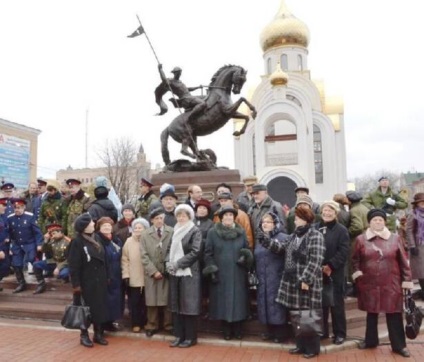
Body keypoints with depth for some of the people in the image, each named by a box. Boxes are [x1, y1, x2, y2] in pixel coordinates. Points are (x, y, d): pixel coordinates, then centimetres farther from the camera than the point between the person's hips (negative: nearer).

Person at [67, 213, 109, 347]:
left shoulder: (96, 239, 6)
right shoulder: (77, 242, -14)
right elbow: (73, 265, -15)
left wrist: (106, 278, 11)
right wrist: (76, 284, -16)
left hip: (99, 281, 6)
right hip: (86, 282, -6)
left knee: (99, 307, 11)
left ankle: (98, 334, 23)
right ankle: (84, 335, 22)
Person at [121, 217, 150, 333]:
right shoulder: (129, 241, 0)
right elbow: (125, 259, -1)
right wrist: (126, 274, -7)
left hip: (147, 278, 0)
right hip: (133, 278, 0)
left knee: (145, 302, 12)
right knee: (134, 302, 7)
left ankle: (145, 323, 26)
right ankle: (136, 324, 20)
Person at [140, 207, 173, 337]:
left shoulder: (171, 232, -2)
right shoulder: (145, 234, 4)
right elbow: (144, 256, 0)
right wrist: (154, 271, -8)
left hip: (168, 271, -1)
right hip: (151, 273, 1)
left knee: (168, 300, 6)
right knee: (152, 301, 8)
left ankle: (169, 325, 20)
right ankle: (152, 326, 22)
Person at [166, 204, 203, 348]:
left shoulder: (195, 231, -6)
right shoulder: (175, 231, 14)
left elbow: (195, 252, -14)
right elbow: (169, 248, 15)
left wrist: (178, 263, -15)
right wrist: (168, 262, -5)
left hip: (189, 273, -6)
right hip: (175, 273, 6)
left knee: (188, 305, -1)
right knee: (176, 304, 10)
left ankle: (190, 337, 10)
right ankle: (179, 335, 20)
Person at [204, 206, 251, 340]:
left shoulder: (241, 232, 6)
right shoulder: (212, 232, 0)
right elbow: (208, 253, -1)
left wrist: (247, 269, 3)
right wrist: (211, 270, -8)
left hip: (238, 275, 1)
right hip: (220, 274, -1)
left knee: (238, 301, 5)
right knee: (222, 301, 4)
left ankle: (238, 330, 20)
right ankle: (226, 330, 19)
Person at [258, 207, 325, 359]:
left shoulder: (315, 236, -15)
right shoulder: (295, 235, 12)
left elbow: (315, 261, -21)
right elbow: (284, 249, 11)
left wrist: (305, 279, -23)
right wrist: (267, 241, 4)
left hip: (307, 283, -8)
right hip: (293, 281, 8)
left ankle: (312, 348, 20)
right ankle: (301, 345, 30)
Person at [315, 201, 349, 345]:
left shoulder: (341, 230, -3)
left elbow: (344, 252, -11)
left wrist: (330, 266, -18)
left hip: (335, 273, -3)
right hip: (317, 272, 3)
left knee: (337, 304, 5)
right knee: (320, 303, 12)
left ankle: (339, 333, 19)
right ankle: (322, 331, 25)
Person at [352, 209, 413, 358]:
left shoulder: (394, 238, 0)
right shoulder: (361, 239, -1)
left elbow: (403, 260, 3)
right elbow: (356, 259, 11)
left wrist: (407, 280, 1)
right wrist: (357, 272, -1)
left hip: (391, 284, -1)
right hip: (369, 283, 1)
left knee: (394, 314, 5)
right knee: (371, 312, 15)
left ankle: (399, 345, 20)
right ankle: (370, 340, 31)